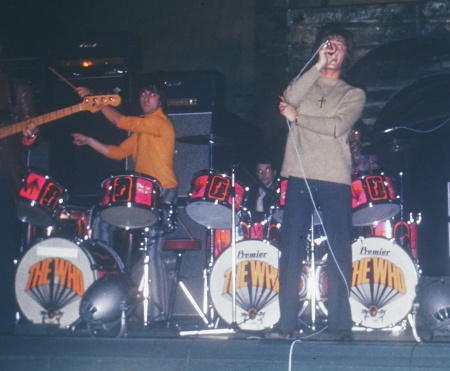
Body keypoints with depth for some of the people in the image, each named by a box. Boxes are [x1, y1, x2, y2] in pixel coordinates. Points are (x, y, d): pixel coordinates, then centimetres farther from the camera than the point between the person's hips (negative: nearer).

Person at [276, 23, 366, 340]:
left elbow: (336, 127, -6)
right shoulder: (304, 84, 17)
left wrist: (296, 116, -3)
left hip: (335, 181, -1)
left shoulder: (354, 95, 12)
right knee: (292, 249, -2)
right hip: (300, 177, 1)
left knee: (340, 253, -2)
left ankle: (340, 324, 3)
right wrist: (318, 67, -9)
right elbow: (289, 98, -8)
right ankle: (288, 323, 3)